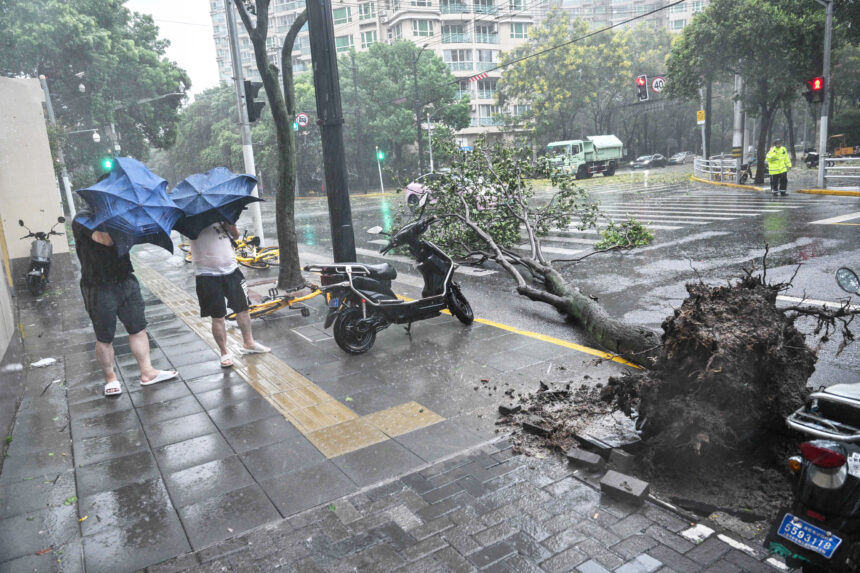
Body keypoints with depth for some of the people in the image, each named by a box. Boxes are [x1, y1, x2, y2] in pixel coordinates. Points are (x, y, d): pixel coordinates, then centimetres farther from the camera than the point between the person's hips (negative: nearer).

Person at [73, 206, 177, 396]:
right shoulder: (83, 218, -13)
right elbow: (107, 240, -29)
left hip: (126, 280, 6)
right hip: (99, 288, -6)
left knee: (138, 329, 9)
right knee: (104, 338, 8)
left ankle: (147, 373, 18)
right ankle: (110, 378, 25)